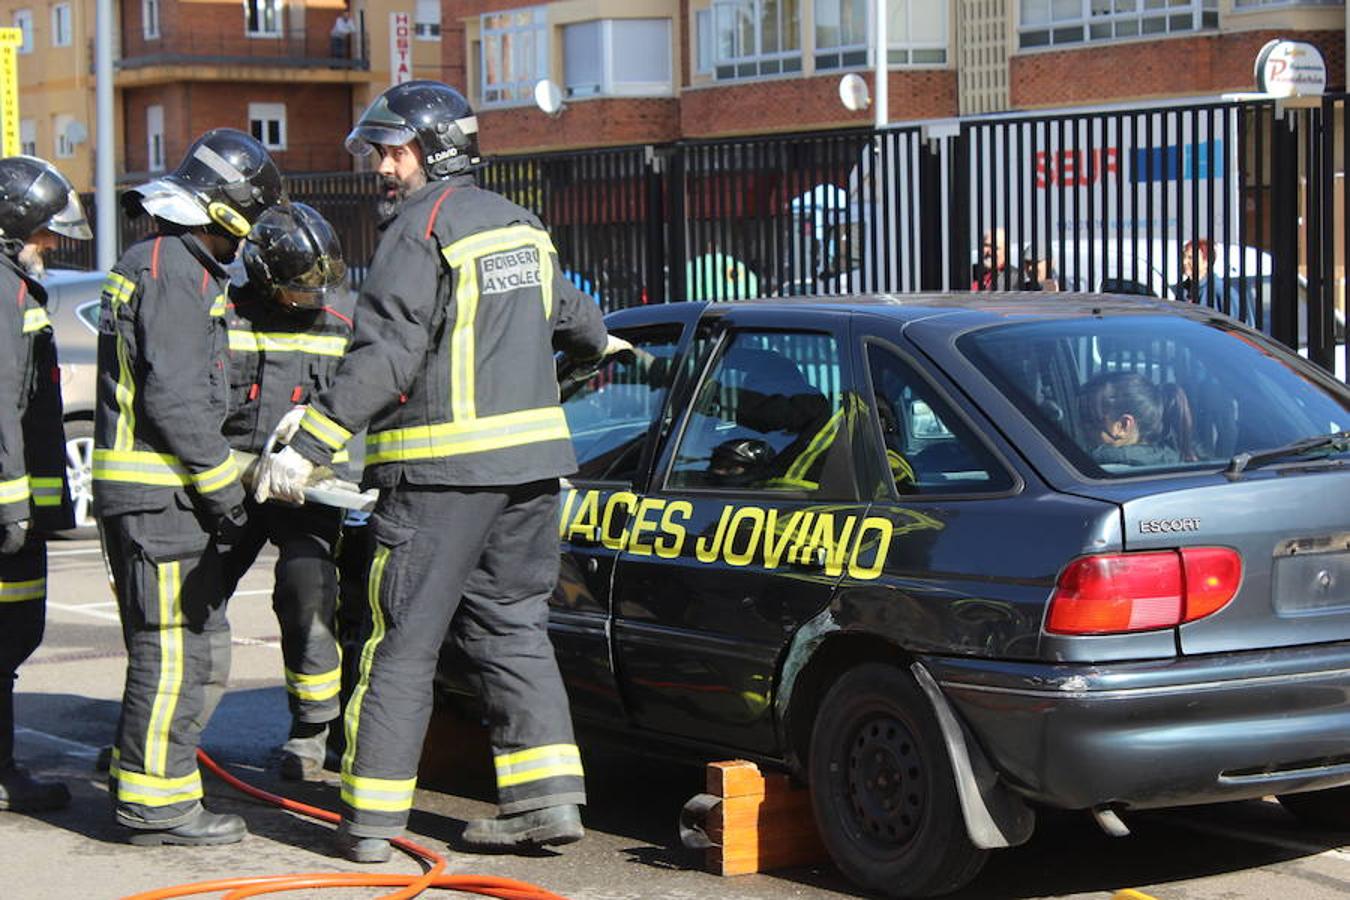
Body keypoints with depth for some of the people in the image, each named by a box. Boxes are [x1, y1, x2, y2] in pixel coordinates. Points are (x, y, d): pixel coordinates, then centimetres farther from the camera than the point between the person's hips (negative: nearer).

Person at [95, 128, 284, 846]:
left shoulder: (155, 262, 20)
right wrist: (223, 483, -15)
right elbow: (174, 398, -21)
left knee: (201, 650, 15)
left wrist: (218, 476, 20)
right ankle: (154, 804, -2)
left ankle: (145, 783, 21)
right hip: (158, 496, -11)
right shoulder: (174, 271, -14)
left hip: (164, 492, 11)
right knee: (174, 653, -7)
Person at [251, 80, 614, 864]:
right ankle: (547, 797, 8)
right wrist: (600, 340, 58)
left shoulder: (423, 228, -10)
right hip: (530, 460, 8)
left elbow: (387, 355, -19)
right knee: (514, 627, 14)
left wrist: (310, 443, -21)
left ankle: (372, 818, 1)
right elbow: (565, 308, 35)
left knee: (403, 640, -2)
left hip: (443, 472, -8)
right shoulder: (520, 225, 16)